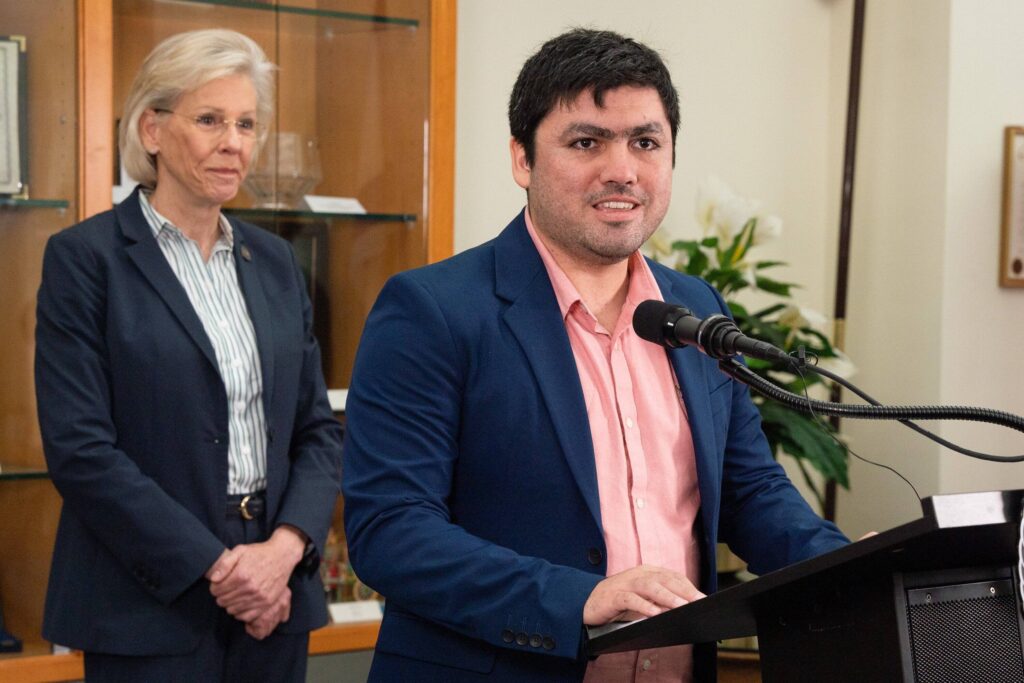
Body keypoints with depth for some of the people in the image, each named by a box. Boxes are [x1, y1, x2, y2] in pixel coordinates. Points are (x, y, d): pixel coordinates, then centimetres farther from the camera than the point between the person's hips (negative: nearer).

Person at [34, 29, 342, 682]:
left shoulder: (274, 260, 11)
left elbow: (318, 427, 10)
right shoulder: (86, 257, -5)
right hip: (153, 611, -4)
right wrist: (213, 566, -14)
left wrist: (286, 547, -8)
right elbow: (80, 447, -12)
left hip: (275, 602, 5)